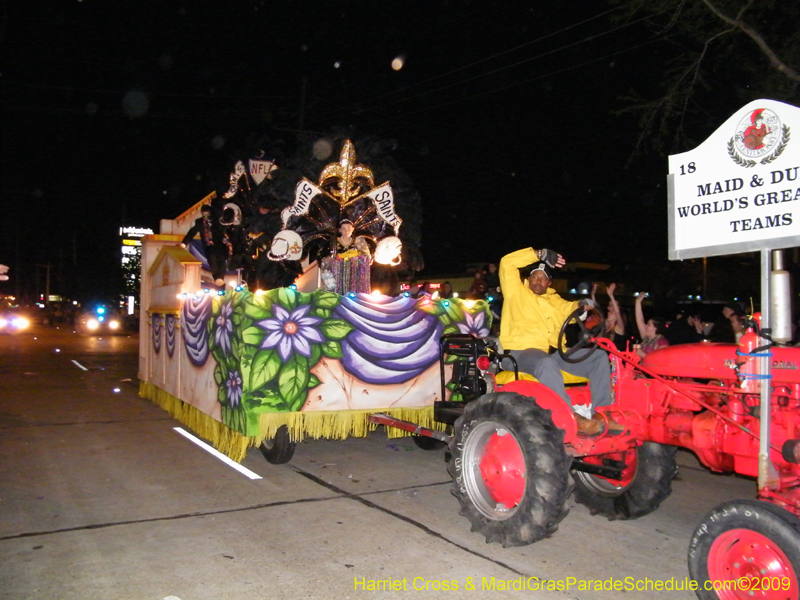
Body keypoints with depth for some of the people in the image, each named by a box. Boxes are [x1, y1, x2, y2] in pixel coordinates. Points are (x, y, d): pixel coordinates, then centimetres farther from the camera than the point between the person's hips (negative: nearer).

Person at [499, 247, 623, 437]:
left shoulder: (553, 300, 26)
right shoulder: (516, 291, 7)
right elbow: (507, 263, -5)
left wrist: (582, 304, -5)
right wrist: (540, 254, -6)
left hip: (553, 352, 7)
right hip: (522, 352, -7)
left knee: (599, 357, -3)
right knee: (546, 363, -41)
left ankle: (601, 414, -10)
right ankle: (573, 418, -39)